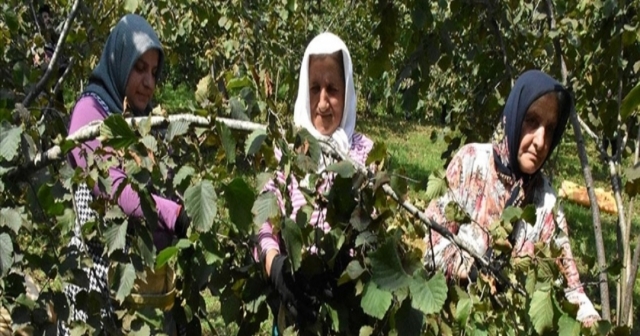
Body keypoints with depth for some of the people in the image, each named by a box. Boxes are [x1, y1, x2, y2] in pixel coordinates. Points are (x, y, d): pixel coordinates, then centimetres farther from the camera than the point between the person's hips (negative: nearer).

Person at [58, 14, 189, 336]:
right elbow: (112, 185, -20)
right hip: (104, 263, -7)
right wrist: (175, 214, -32)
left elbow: (158, 187, 14)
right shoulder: (91, 110, -5)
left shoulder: (144, 120, 20)